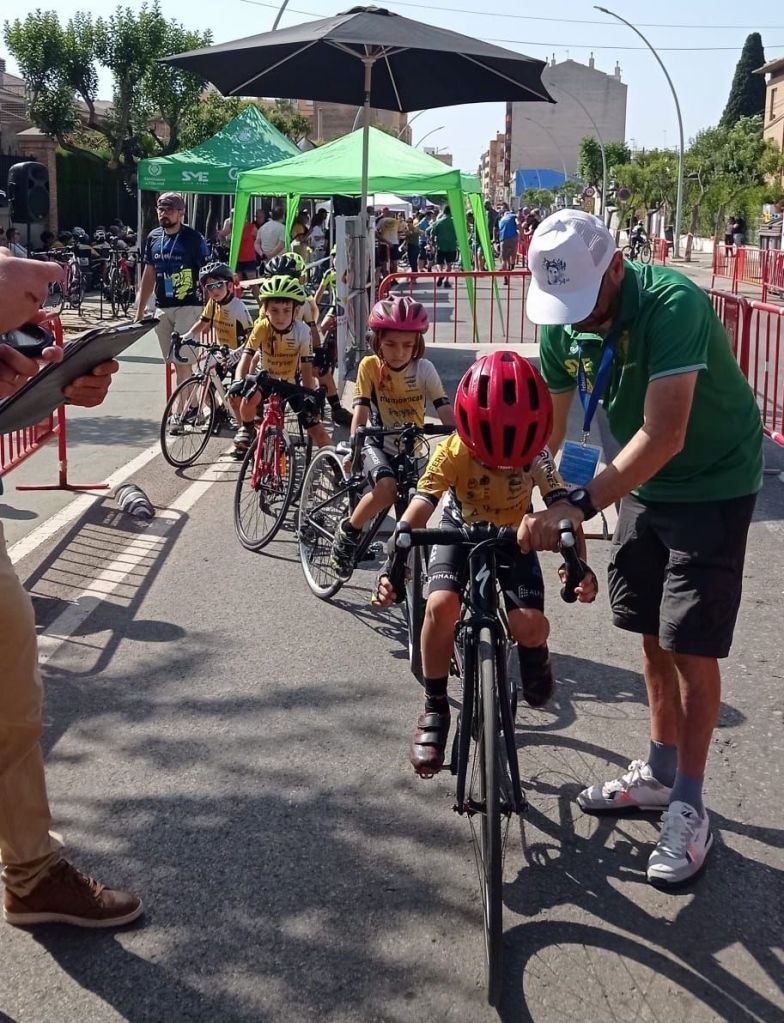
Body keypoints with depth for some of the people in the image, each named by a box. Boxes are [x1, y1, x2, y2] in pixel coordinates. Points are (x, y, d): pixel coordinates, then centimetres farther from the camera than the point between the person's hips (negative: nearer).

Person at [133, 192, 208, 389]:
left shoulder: (193, 239, -6)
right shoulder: (153, 237, 10)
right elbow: (148, 274, 16)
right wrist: (140, 310, 14)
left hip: (187, 307, -6)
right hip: (162, 308, 6)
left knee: (182, 362, -10)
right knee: (173, 363, 8)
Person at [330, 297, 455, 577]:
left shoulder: (424, 368, -8)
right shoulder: (370, 366, -10)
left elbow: (445, 410, -15)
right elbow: (361, 410, -17)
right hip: (380, 446, -2)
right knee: (387, 488, -34)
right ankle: (347, 531, -9)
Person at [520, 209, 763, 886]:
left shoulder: (672, 304, -31)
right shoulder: (565, 322, -9)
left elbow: (665, 434, -38)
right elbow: (546, 426, -5)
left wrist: (578, 507, -42)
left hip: (713, 487, -6)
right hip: (643, 483, 7)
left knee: (690, 645, -6)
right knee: (653, 635, 12)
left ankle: (689, 809, 6)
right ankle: (659, 772, 28)